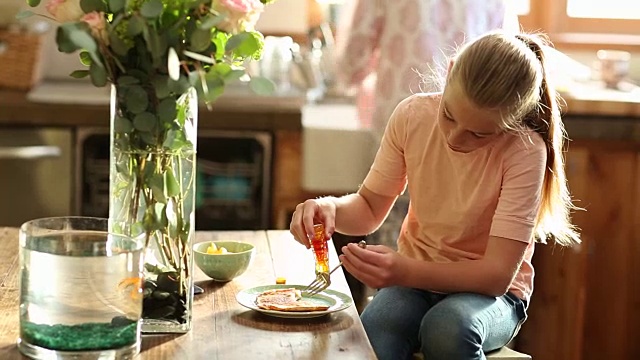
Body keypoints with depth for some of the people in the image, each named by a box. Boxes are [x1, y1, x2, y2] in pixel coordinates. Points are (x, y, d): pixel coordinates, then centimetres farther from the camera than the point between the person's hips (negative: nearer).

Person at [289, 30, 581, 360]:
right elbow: (369, 210, 2)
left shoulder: (525, 149, -21)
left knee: (447, 326, -36)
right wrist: (331, 207, -22)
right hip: (414, 276, 1)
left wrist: (406, 272, -38)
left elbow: (498, 274, -24)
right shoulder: (413, 115, -10)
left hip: (489, 290, -1)